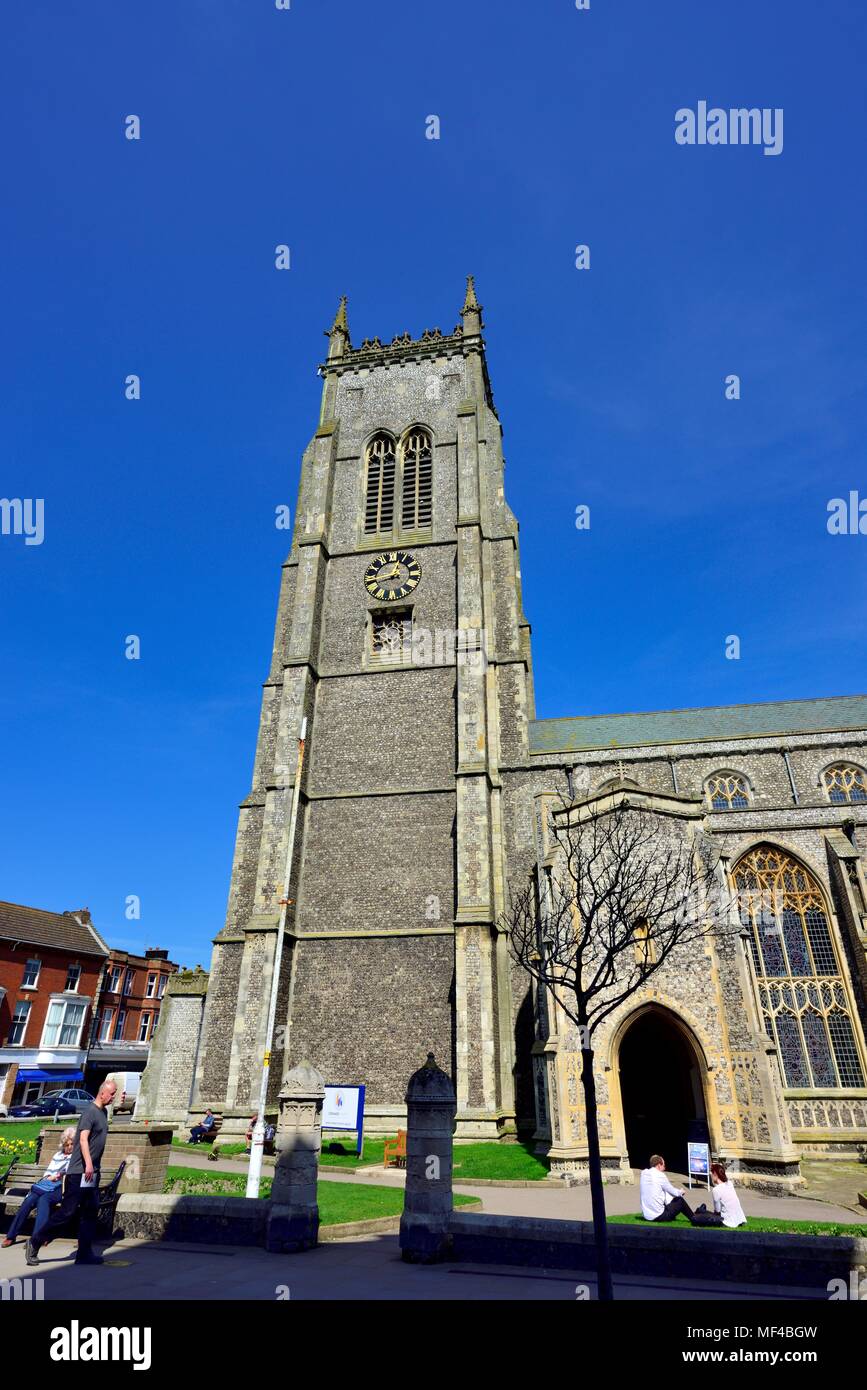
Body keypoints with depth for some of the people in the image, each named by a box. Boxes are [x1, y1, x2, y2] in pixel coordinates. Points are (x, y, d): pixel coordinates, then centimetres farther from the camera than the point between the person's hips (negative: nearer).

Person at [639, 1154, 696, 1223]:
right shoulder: (660, 1175, -14)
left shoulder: (643, 1174, 5)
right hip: (658, 1216, -6)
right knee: (680, 1200, 11)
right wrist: (680, 1192, 19)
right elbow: (674, 1192, -3)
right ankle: (694, 1219, 28)